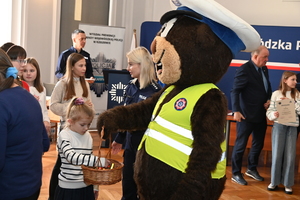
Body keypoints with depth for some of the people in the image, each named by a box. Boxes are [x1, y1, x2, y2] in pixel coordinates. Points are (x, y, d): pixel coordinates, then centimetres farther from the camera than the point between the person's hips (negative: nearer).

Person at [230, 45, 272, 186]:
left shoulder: (264, 69, 9)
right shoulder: (244, 69, -15)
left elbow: (268, 87, 20)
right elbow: (235, 91, -18)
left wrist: (269, 99, 1)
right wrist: (236, 111, -26)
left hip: (261, 114, 8)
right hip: (246, 115, -8)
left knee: (258, 144, 18)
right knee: (240, 145, 3)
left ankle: (252, 169, 36)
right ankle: (236, 174, 15)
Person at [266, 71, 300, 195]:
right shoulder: (276, 94, 0)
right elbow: (269, 111, -1)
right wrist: (273, 115, -22)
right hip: (279, 126, -2)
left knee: (290, 156, 1)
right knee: (277, 154, 1)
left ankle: (288, 184, 11)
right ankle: (274, 181, 14)